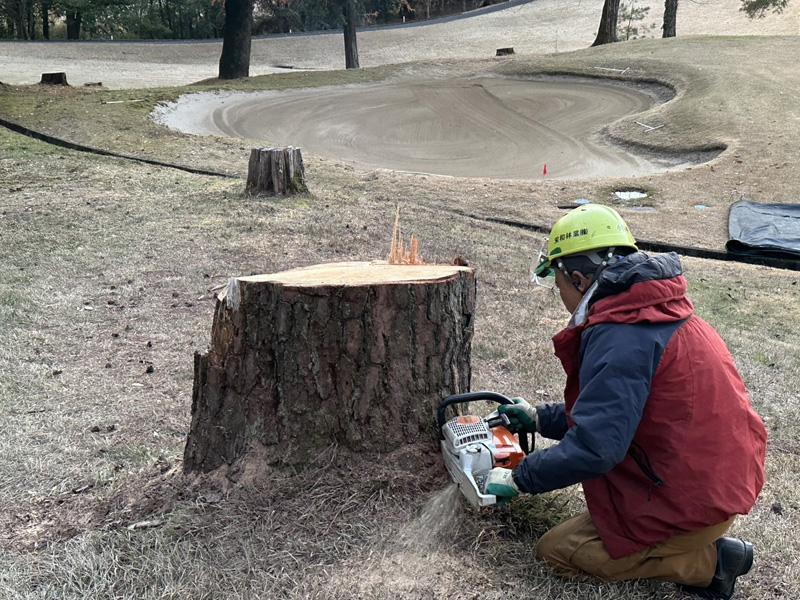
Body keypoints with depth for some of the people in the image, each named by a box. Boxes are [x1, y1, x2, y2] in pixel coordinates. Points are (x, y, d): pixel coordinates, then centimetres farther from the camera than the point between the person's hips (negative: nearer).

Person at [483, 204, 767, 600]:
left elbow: (593, 449, -28)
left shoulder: (619, 340, -24)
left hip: (692, 504, -9)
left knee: (556, 551, 6)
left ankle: (706, 563, 1)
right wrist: (540, 419, 22)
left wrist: (517, 479, -14)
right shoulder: (663, 312, 7)